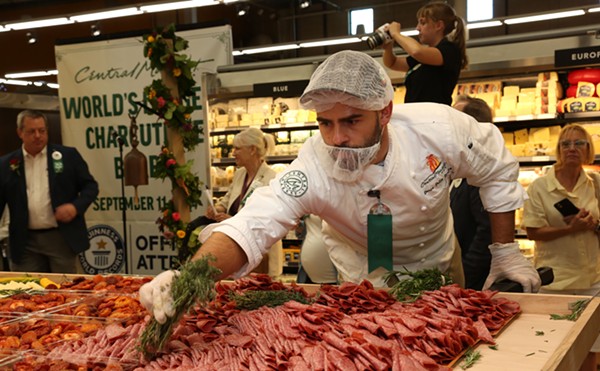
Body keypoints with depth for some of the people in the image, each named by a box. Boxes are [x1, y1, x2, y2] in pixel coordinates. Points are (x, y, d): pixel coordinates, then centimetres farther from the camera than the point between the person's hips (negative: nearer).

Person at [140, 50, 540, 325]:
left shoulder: (438, 129, -32)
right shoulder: (313, 168, -36)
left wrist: (506, 250, -10)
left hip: (438, 259, 2)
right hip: (367, 273, -2)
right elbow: (253, 225, -49)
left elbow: (497, 171, -13)